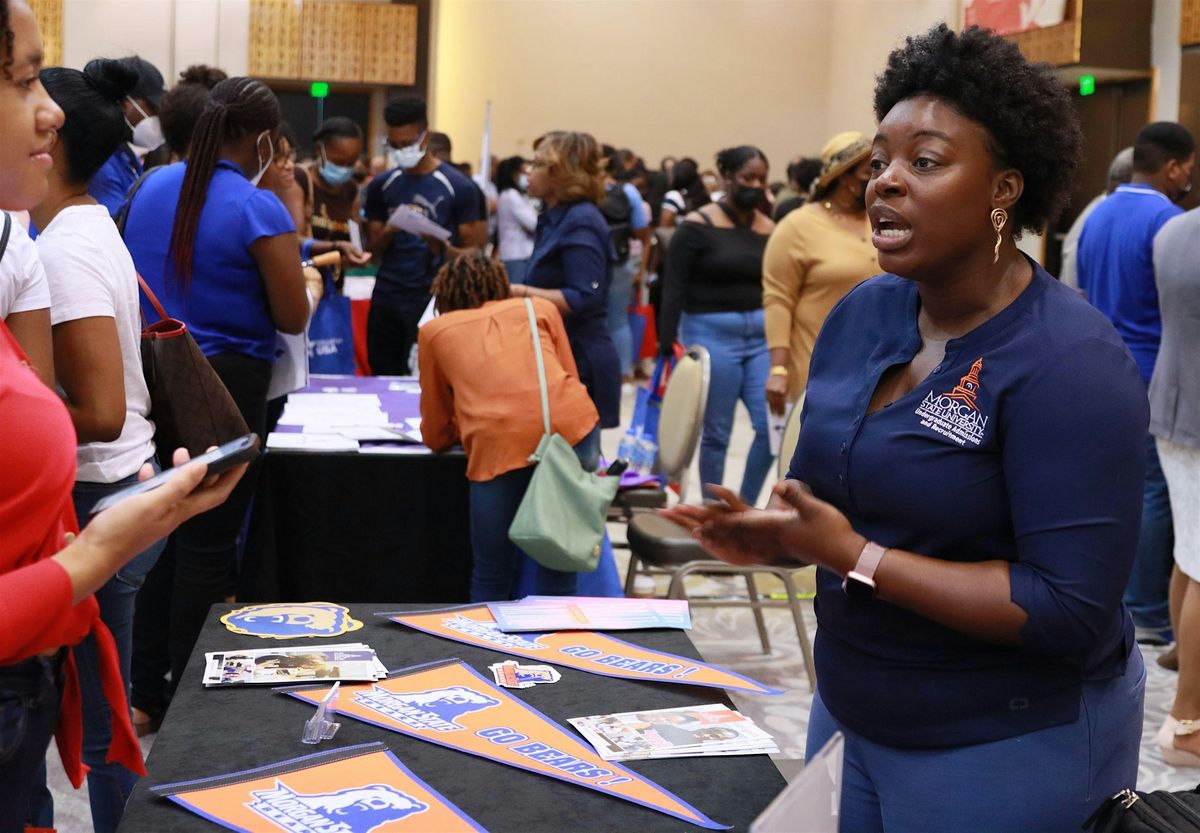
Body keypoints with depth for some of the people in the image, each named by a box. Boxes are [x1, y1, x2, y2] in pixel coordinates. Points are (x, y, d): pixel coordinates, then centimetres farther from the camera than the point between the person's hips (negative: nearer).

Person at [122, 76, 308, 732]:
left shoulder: (150, 188, 5)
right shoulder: (259, 210, -15)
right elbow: (293, 318, -11)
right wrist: (298, 273, 8)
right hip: (225, 385, -6)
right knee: (207, 545, 5)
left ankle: (146, 694, 23)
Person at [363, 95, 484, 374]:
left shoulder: (458, 187, -4)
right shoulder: (382, 185, 8)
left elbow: (474, 254, -3)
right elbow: (375, 252, 10)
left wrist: (443, 248, -23)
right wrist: (390, 230, -11)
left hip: (433, 300, -4)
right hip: (386, 299, 4)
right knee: (383, 379, 7)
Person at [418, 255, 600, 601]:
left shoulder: (434, 331, 25)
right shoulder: (540, 308, 28)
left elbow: (436, 435, 28)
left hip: (499, 445, -2)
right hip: (572, 426, 2)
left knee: (491, 581, 12)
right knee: (558, 574, 16)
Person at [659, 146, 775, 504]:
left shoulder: (769, 229, 8)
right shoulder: (698, 226, -5)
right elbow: (674, 288, -8)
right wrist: (667, 343, -14)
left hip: (761, 334, 4)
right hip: (712, 333, -4)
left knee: (771, 424, -4)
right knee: (716, 433, 3)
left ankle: (744, 506, 15)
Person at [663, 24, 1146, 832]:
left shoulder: (1071, 364, -22)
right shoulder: (862, 313, 0)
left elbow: (1072, 609, -26)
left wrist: (852, 557, -27)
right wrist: (774, 534, -11)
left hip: (1011, 749, -6)